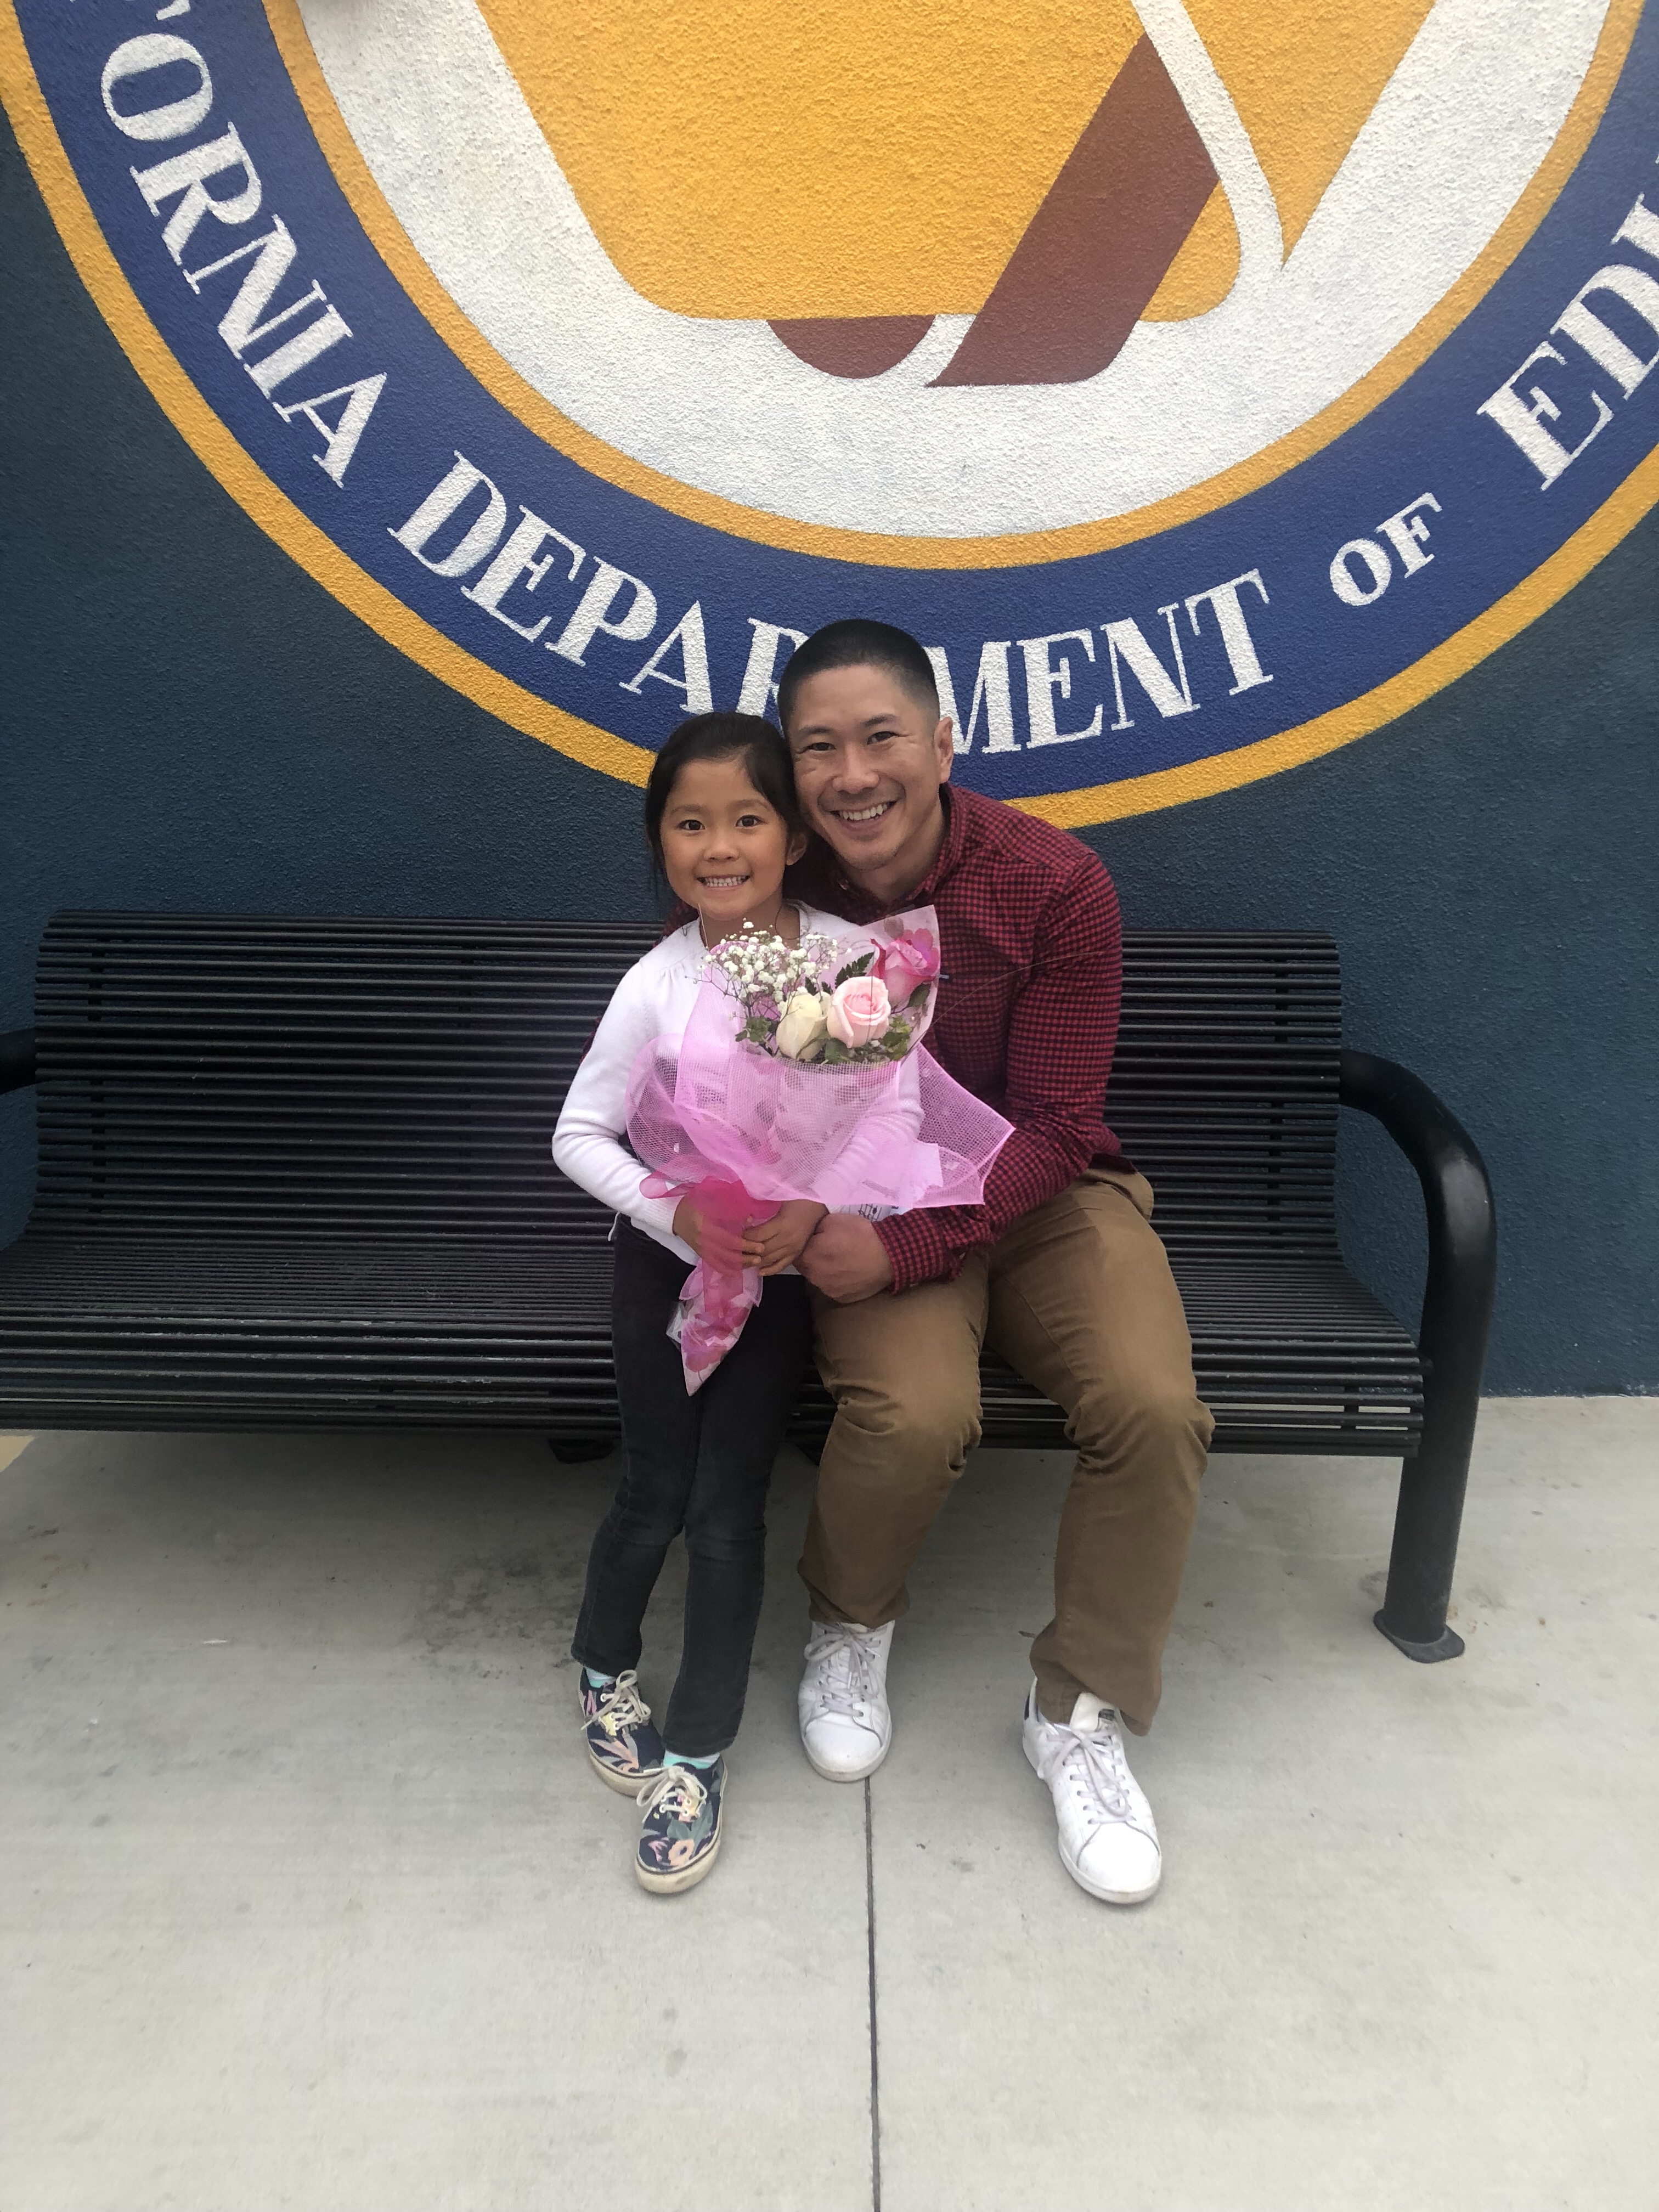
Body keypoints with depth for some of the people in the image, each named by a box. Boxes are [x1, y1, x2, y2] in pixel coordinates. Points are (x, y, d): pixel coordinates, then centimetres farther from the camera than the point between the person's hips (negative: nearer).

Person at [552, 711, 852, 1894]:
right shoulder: (659, 984, -11)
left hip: (790, 1264, 0)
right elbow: (581, 1136, -7)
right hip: (667, 1256, 0)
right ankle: (605, 1665, 38)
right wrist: (677, 1215, -20)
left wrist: (815, 1208, -22)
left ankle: (698, 1752, 19)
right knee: (655, 1491, 5)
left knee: (729, 1505, -2)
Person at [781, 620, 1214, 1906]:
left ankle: (1081, 1712, 4)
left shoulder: (1056, 886, -15)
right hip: (870, 1207, 0)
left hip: (1040, 1199, 1)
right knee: (914, 1415, -29)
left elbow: (1051, 1134, -14)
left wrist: (900, 1250, -26)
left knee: (1156, 1410, -24)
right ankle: (851, 1629, 9)